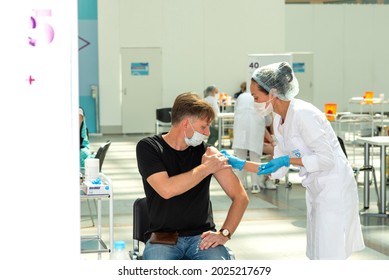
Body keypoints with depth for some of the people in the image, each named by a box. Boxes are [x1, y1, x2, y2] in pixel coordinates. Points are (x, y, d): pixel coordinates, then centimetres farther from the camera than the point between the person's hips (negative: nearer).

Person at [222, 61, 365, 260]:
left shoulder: (302, 114, -21)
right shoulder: (279, 121, 6)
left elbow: (327, 159, -21)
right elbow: (278, 171, 8)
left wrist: (287, 160, -21)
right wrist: (240, 164, 1)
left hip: (334, 189, -9)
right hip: (316, 190, 9)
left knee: (328, 256, -7)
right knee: (317, 254, 14)